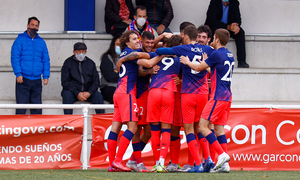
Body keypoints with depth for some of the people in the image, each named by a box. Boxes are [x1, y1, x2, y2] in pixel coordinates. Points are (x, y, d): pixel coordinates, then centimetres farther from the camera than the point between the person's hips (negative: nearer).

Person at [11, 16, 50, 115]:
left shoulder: (41, 42, 14)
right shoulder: (20, 40, 2)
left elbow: (46, 60, 14)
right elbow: (14, 58, -4)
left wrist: (46, 76, 2)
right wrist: (18, 74, -14)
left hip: (37, 81, 4)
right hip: (23, 80, -4)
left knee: (37, 107, 3)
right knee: (21, 108, -6)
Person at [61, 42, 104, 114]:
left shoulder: (90, 63, 12)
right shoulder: (68, 63, 3)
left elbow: (96, 81, 8)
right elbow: (65, 82, -5)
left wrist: (89, 93, -13)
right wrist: (77, 93, -18)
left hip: (88, 92, 2)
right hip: (73, 91, -2)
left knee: (98, 96, -25)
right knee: (67, 95, -33)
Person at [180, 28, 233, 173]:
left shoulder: (217, 54, -11)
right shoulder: (229, 55, 14)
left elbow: (199, 68, -2)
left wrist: (187, 62, 15)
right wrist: (205, 61, 38)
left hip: (218, 96, -8)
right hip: (227, 96, 8)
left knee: (203, 126, -7)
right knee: (219, 128, 7)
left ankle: (222, 154, -14)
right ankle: (224, 164, -1)